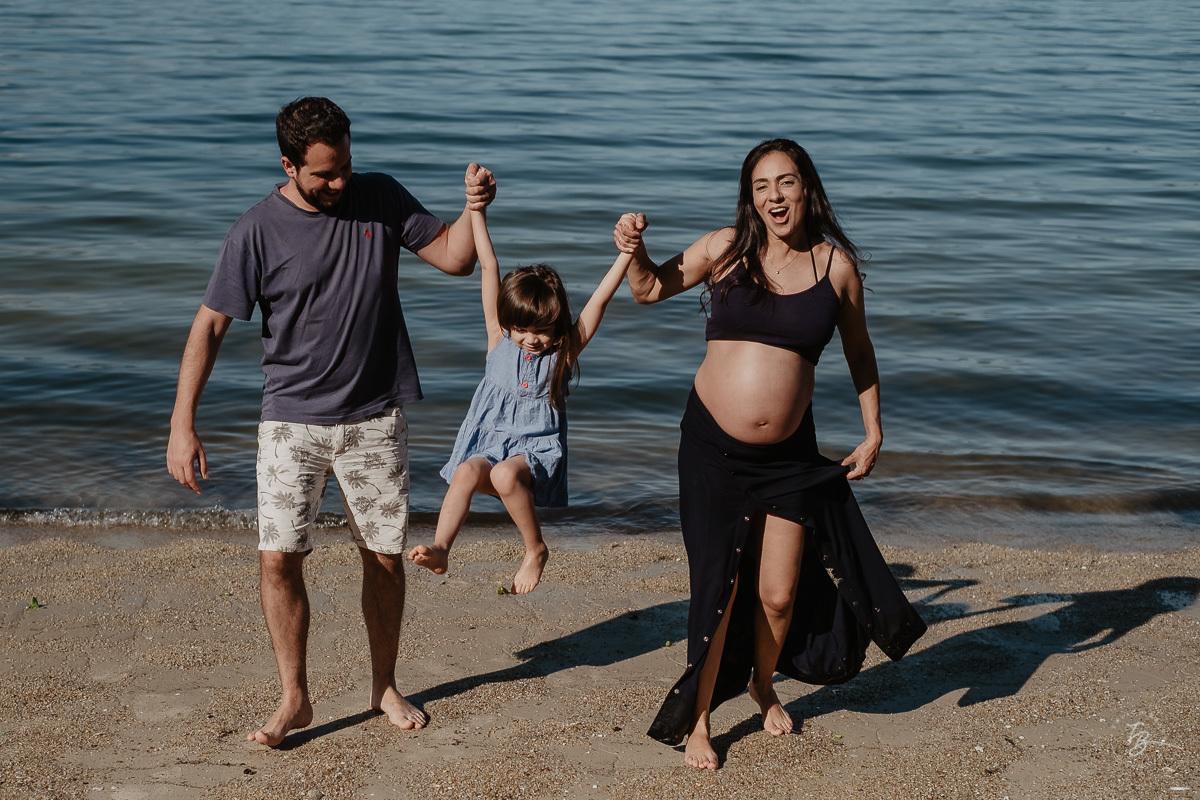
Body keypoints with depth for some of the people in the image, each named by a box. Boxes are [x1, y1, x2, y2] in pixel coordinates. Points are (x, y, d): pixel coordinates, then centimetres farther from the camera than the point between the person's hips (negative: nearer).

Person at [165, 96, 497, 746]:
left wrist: (474, 209, -16)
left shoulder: (381, 199, 0)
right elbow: (210, 326, -6)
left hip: (376, 417, 2)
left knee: (384, 558, 7)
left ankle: (383, 686, 26)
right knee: (279, 557, -9)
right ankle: (293, 697, 8)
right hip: (293, 421, -2)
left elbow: (454, 259, 5)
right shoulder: (257, 232, -9)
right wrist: (182, 425, -11)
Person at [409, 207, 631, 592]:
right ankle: (439, 549, -36)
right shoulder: (499, 340, 5)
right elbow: (489, 266, 1)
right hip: (489, 444, 2)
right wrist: (476, 209, 0)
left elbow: (600, 299, -7)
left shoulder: (564, 352, 1)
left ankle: (536, 549, -14)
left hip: (538, 450, -2)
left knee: (505, 475, -33)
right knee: (466, 472, -31)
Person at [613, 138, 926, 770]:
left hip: (789, 456, 1)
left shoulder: (836, 266, -1)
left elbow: (859, 352, 13)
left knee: (779, 596, 8)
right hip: (712, 445, -1)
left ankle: (764, 687, 40)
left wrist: (873, 433, 11)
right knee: (717, 589, 2)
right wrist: (633, 251, -9)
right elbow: (650, 290, 11)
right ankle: (697, 721, 20)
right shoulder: (725, 249, -2)